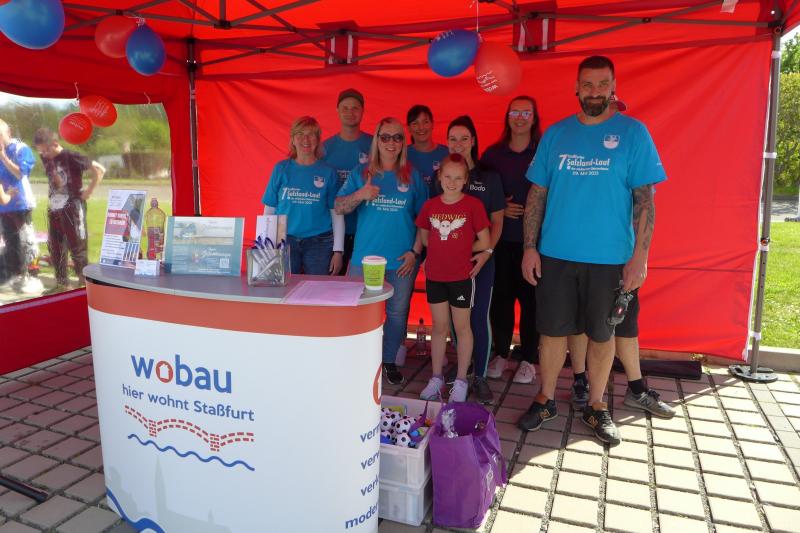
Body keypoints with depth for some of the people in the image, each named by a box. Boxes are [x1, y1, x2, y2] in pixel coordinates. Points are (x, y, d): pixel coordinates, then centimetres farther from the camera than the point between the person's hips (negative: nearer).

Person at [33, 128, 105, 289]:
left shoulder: (71, 157, -13)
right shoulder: (46, 158, 7)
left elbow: (99, 169, -15)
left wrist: (88, 192, -13)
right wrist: (51, 195, 8)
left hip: (72, 208, -7)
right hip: (54, 208, 7)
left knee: (77, 246, -1)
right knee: (55, 247, 11)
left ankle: (84, 281, 12)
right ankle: (61, 282, 23)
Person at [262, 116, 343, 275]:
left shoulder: (328, 172, 1)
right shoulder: (281, 169, 4)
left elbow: (336, 214, 1)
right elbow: (269, 210, 6)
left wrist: (338, 251, -3)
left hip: (319, 243, -1)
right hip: (285, 240, 1)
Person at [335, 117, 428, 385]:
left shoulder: (412, 176, 6)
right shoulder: (361, 172, 6)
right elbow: (339, 207, 2)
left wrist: (415, 251, -4)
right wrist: (359, 195, -17)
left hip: (402, 259, 0)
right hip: (365, 256, 0)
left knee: (397, 312, 8)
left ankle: (389, 361, 26)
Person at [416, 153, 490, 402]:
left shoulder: (473, 205, -8)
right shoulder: (430, 205, 2)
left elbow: (484, 242, -6)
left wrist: (461, 250, -3)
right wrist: (446, 249, 0)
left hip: (462, 276, -3)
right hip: (435, 275, 3)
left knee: (462, 327, 8)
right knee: (439, 327, 13)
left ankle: (461, 380, 21)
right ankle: (436, 378, 25)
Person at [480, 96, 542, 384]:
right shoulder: (493, 154, 8)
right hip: (501, 238, 2)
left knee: (530, 298, 1)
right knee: (500, 296, 6)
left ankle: (528, 359, 16)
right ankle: (501, 354, 23)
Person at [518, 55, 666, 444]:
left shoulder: (633, 132, 0)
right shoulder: (556, 133, 6)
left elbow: (644, 199, -4)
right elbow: (537, 195, 6)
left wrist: (640, 256, -10)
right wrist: (530, 248, -1)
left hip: (610, 257, -1)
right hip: (555, 254, 2)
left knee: (602, 333, 10)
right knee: (552, 330, 9)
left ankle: (596, 406, 28)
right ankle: (546, 400, 27)